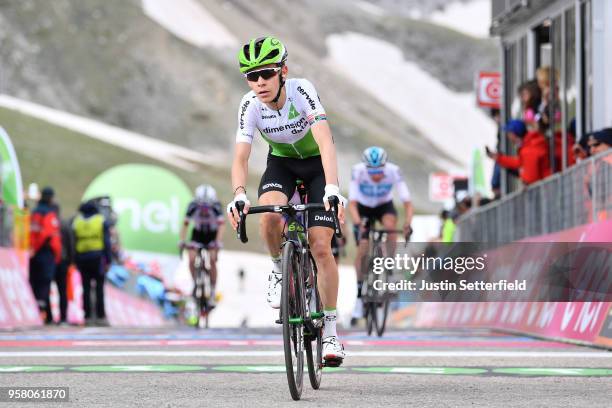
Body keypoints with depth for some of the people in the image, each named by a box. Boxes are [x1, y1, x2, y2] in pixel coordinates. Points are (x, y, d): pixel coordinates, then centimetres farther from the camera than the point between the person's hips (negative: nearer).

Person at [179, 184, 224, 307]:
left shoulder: (216, 206, -30)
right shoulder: (193, 206, -26)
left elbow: (221, 225, -37)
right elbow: (185, 224, -25)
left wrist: (218, 242, -49)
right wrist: (182, 240, -38)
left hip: (212, 234, -2)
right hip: (197, 233, 2)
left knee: (212, 261, -19)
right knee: (191, 260, -17)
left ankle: (213, 293, -13)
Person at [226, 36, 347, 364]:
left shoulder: (302, 91, -31)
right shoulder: (250, 106, -23)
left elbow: (325, 143, -41)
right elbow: (240, 157, -29)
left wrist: (332, 189, -55)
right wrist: (239, 195, -49)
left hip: (318, 164, -2)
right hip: (281, 163, 2)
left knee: (320, 247, -13)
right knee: (269, 215, -32)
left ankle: (330, 332, -1)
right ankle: (279, 269, -1)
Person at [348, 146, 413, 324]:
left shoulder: (393, 171, -31)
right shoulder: (358, 171, -32)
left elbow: (407, 202, -32)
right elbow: (352, 203, -35)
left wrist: (407, 223, -48)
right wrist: (357, 222, -53)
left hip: (384, 206, 0)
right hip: (363, 208, 0)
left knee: (390, 225, -33)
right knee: (362, 250, -12)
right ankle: (360, 295, 1)